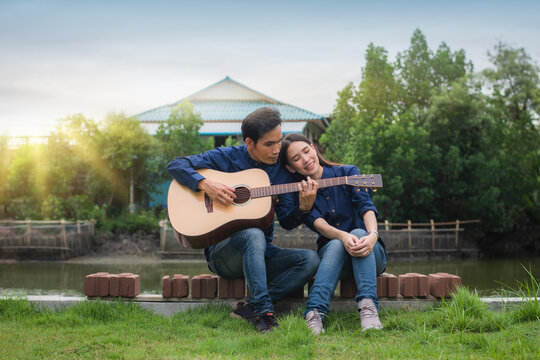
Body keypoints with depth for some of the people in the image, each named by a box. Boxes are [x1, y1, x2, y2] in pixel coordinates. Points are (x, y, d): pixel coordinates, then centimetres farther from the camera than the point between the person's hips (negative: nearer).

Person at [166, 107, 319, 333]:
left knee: (310, 260, -20)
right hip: (221, 252, -4)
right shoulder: (227, 158, -2)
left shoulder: (280, 170, 8)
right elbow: (175, 165, -5)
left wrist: (304, 208, -16)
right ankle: (263, 311, -37)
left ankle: (250, 307, -23)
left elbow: (287, 221, 5)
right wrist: (206, 185, -21)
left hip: (262, 254, 5)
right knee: (254, 235, -37)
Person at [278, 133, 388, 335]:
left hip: (371, 254, 0)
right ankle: (315, 313, -53)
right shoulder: (299, 193, 2)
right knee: (336, 244, -33)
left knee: (359, 233, -32)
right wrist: (343, 236, -37)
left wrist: (372, 235, -37)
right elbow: (318, 224, -15)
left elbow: (366, 207, -15)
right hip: (331, 252, 0)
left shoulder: (348, 173, 0)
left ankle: (368, 307, -51)